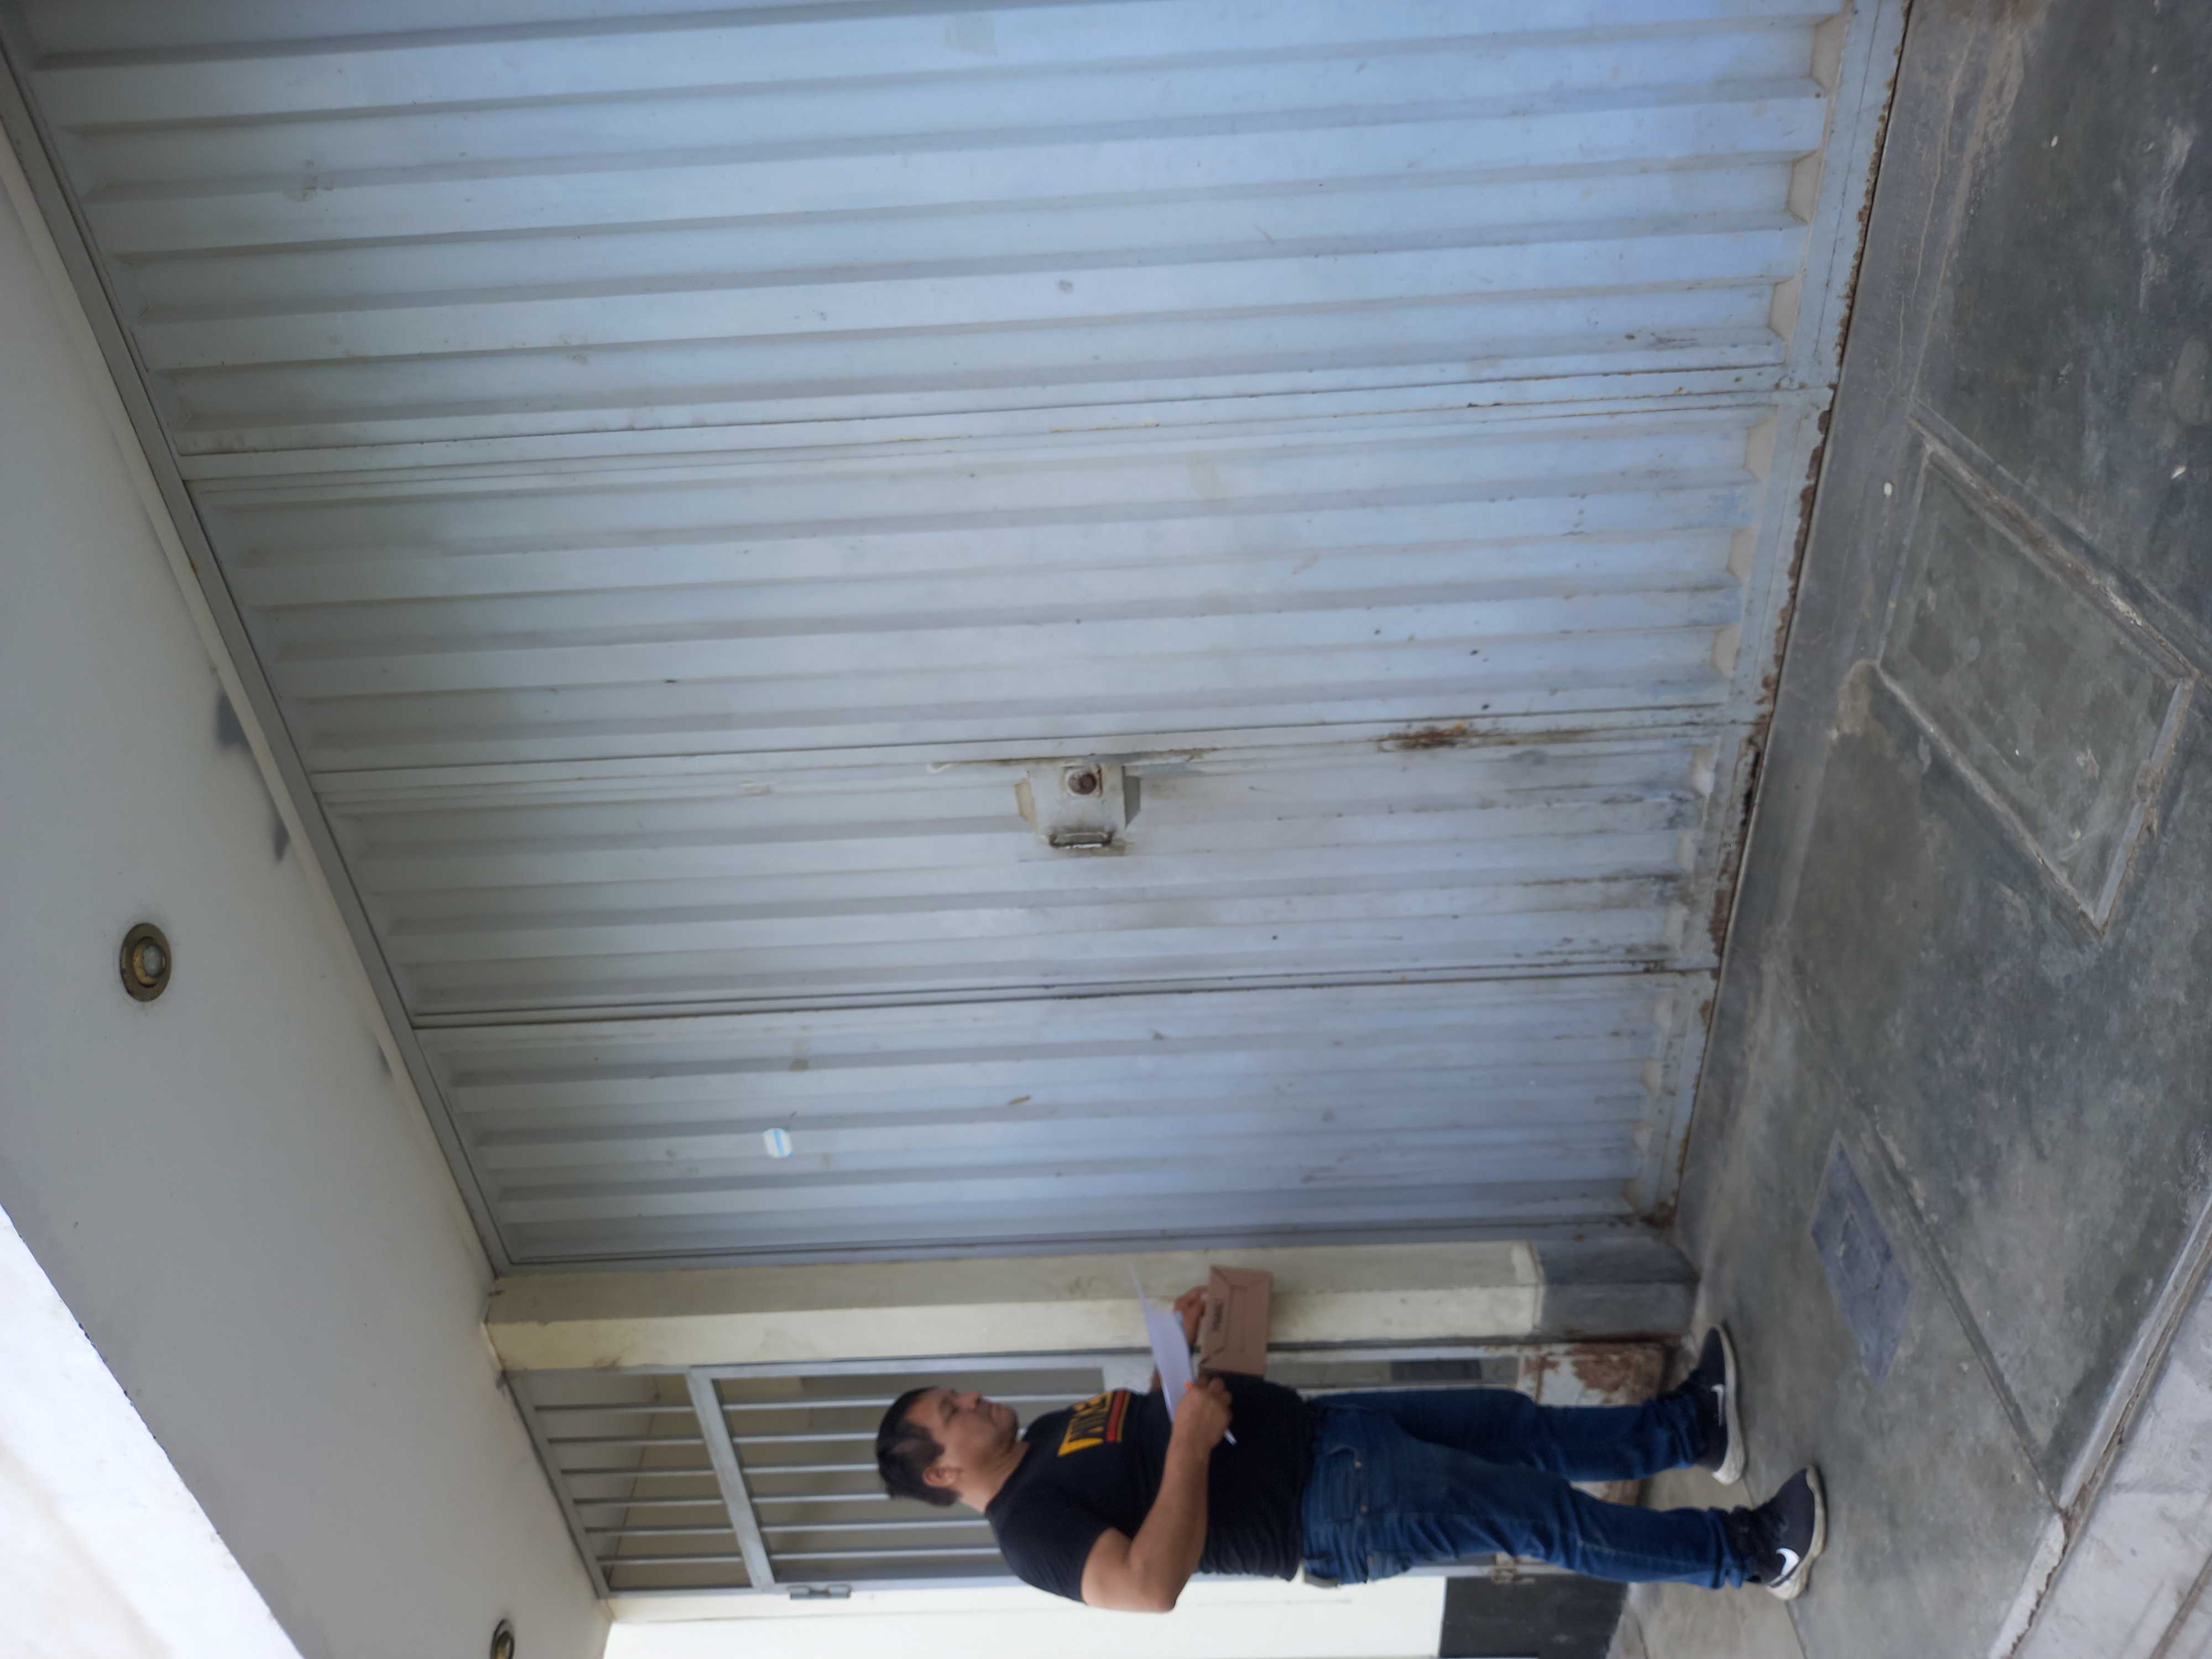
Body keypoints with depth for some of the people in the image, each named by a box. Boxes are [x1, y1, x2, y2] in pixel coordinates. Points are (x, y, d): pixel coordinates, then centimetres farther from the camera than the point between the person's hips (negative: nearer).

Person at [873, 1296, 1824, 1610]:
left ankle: (1694, 1429, 25)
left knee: (1524, 1429, 9)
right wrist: (1190, 1442, -28)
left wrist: (1186, 1345, 5)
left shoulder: (1057, 1432, 11)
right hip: (1335, 1514, -8)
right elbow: (1149, 1588, -31)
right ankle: (1745, 1553, 6)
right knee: (1540, 1514, -8)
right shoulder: (1030, 1529, -17)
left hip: (1318, 1427, 8)